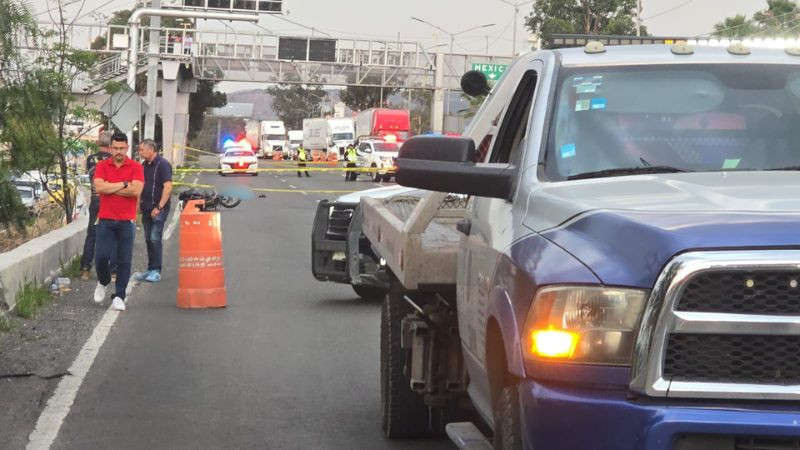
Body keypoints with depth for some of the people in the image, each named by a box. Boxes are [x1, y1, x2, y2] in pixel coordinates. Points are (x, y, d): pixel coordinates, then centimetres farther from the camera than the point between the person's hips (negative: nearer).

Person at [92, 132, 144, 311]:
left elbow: (136, 190, -14)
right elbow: (100, 187, -10)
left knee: (124, 261, 0)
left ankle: (119, 297, 7)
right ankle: (103, 283, 25)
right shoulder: (102, 166, 6)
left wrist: (110, 187, -8)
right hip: (106, 220, 1)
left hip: (126, 221, -1)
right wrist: (124, 184, -9)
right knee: (101, 256, -5)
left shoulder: (136, 167, 1)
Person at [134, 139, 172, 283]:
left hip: (158, 209, -8)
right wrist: (139, 203, 12)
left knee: (155, 238, -11)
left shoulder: (163, 164, -11)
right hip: (146, 208, 8)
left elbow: (168, 187, -18)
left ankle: (156, 271, -8)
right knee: (148, 239, 10)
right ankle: (151, 270, 16)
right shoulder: (144, 165, 14)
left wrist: (159, 207, -21)